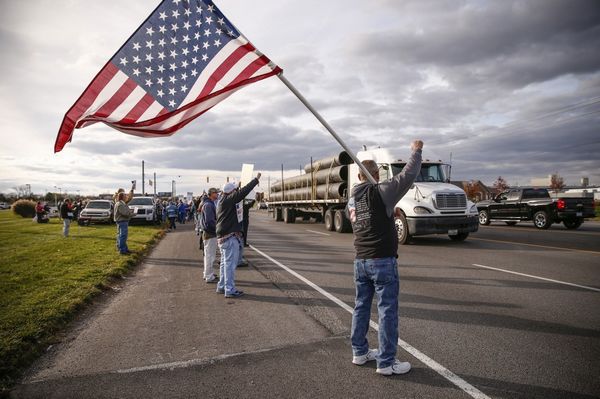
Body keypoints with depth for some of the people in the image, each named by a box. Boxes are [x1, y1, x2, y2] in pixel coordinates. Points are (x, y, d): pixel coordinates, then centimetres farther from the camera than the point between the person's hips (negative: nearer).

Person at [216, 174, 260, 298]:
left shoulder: (222, 200, 13)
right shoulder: (228, 200, -16)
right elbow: (242, 192, -23)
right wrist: (256, 180, -18)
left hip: (223, 236, 10)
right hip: (230, 237, -10)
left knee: (225, 262, 18)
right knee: (230, 263, -5)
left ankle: (221, 286, 27)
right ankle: (230, 290, 0)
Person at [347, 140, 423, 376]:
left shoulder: (351, 201, 9)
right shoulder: (381, 192, -11)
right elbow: (408, 175, -9)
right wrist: (416, 151, 6)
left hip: (360, 261, 7)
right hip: (382, 261, -7)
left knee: (361, 307, 16)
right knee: (387, 311, 1)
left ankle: (359, 352, 27)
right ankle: (386, 362, 7)